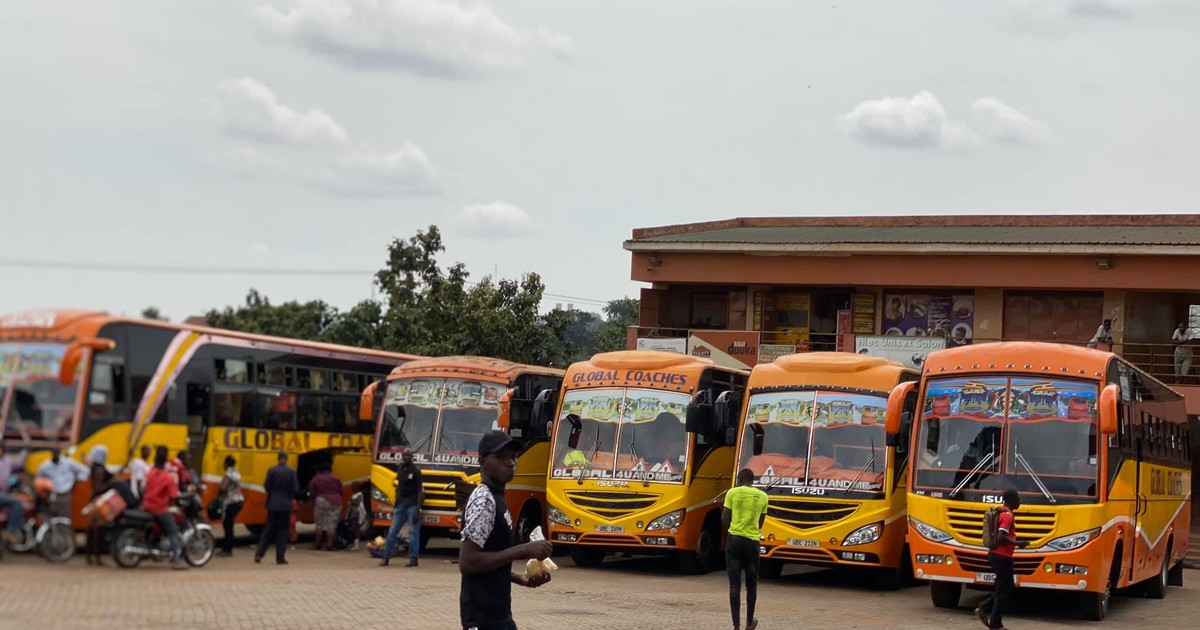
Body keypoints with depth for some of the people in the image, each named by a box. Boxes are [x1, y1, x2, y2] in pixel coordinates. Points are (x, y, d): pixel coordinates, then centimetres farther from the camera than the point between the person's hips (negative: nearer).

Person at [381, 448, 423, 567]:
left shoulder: (415, 471, -8)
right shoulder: (400, 468, 10)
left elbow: (420, 491, -10)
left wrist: (418, 509, -16)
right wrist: (395, 505, 16)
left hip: (412, 505, -6)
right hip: (401, 504, 6)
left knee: (413, 533, -2)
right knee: (392, 531, 4)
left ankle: (413, 559, 4)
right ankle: (386, 557, 9)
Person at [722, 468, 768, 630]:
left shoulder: (732, 493, -1)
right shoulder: (762, 496, 5)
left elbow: (724, 519, 1)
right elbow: (760, 524, 13)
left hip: (734, 540, -1)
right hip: (752, 541, 2)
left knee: (735, 584, -1)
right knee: (751, 584, 17)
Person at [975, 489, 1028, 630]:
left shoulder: (1000, 512, 13)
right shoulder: (1007, 515, -17)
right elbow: (1001, 537, -27)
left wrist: (1014, 541, 16)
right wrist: (1017, 543, -16)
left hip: (996, 555, 10)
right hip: (1002, 557, -10)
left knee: (1007, 587, 18)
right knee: (1004, 589, 0)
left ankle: (984, 608, 12)